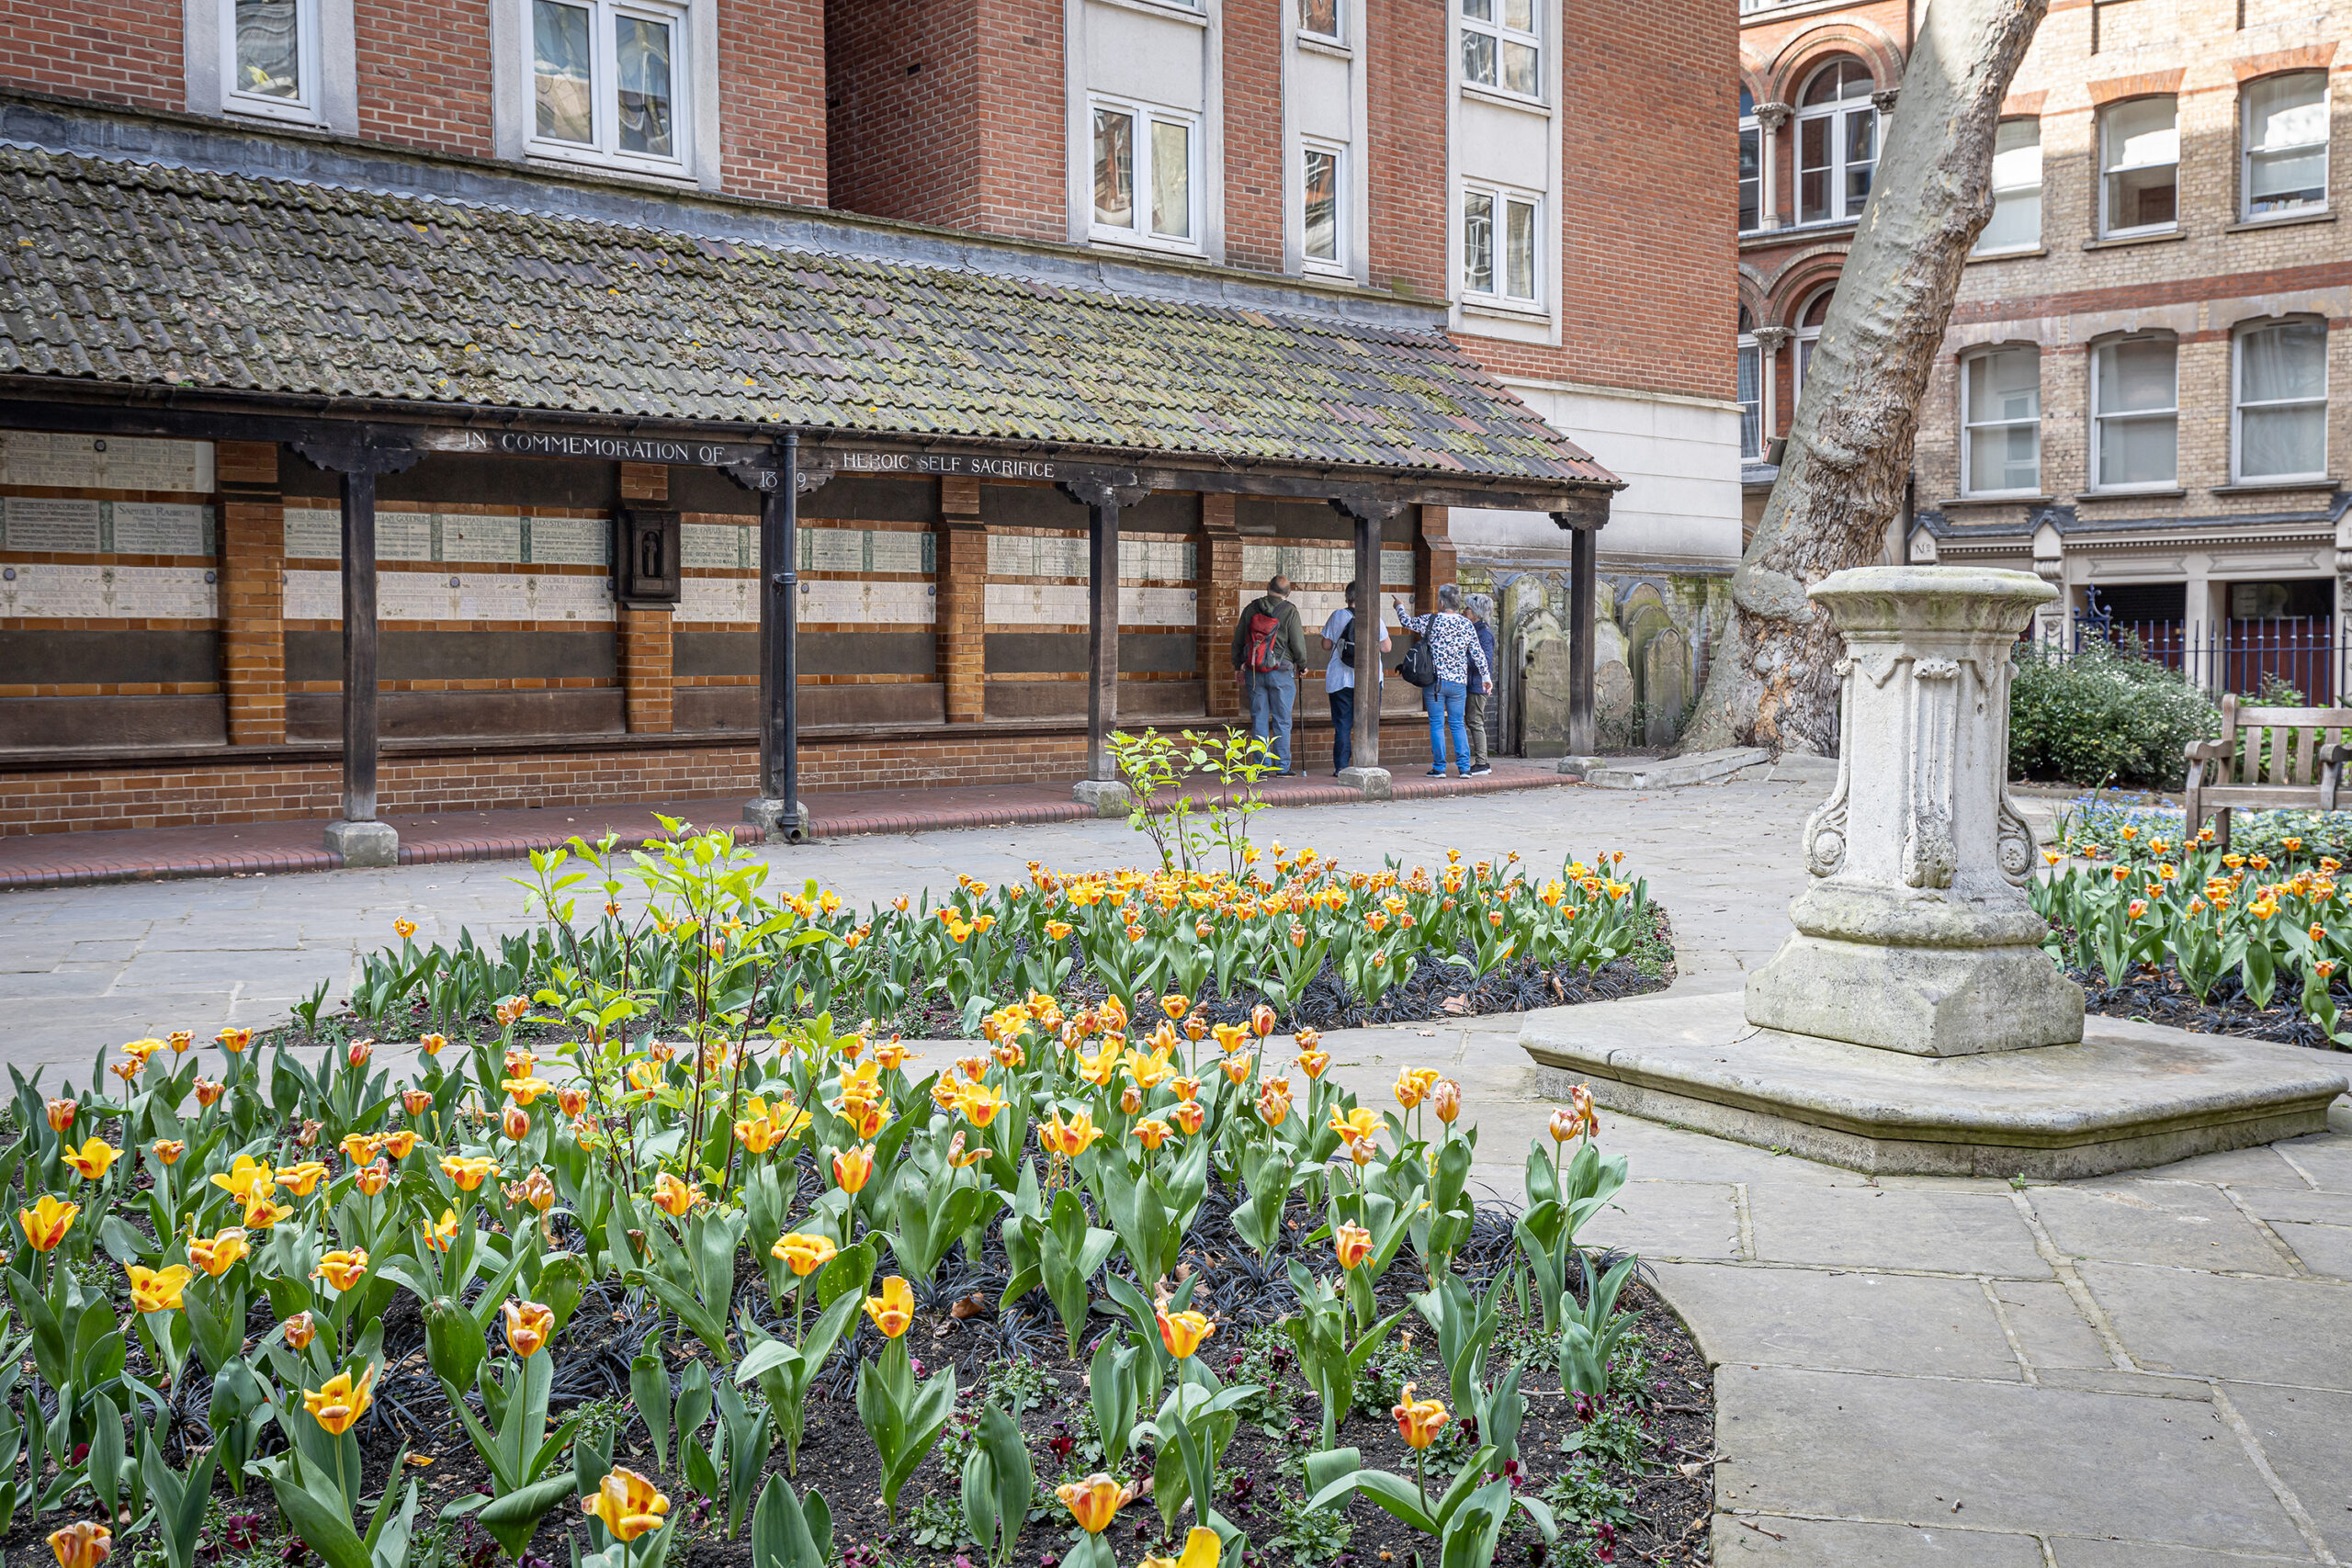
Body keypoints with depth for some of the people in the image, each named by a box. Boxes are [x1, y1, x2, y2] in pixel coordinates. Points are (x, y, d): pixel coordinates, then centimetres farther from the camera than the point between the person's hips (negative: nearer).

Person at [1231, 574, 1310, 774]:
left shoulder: (1250, 609, 5)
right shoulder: (1289, 611, -6)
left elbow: (1237, 641, 10)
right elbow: (1298, 643, -7)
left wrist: (1239, 668, 20)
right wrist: (1302, 666, 10)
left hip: (1253, 673, 3)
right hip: (1281, 673, -3)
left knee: (1259, 720, 6)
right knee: (1282, 721, 3)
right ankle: (1283, 766, 4)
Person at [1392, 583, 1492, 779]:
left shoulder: (1431, 621, -6)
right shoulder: (1466, 625, 1)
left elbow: (1406, 622, 10)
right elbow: (1478, 653, 3)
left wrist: (1399, 607, 31)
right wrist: (1486, 677, 12)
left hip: (1434, 681, -3)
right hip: (1459, 682, 3)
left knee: (1437, 724, 3)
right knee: (1457, 725, 9)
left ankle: (1439, 768, 2)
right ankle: (1464, 767, 4)